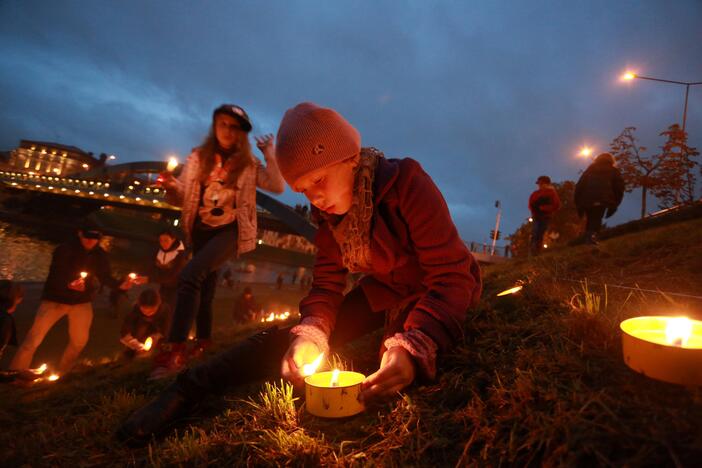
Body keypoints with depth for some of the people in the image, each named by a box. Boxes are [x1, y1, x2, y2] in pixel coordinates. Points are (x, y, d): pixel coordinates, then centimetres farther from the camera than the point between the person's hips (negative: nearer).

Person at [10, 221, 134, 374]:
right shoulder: (64, 250, -19)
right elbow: (54, 276, -24)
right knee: (33, 340, -5)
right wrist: (68, 284, -44)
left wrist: (120, 284, -23)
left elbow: (105, 277, -5)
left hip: (82, 301, 4)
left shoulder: (99, 255, -7)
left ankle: (62, 373, 31)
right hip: (56, 299, -3)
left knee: (79, 341, 9)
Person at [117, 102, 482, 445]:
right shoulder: (328, 211, -10)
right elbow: (327, 284, -10)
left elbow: (452, 278, -33)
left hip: (433, 291, -1)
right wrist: (310, 336, -30)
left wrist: (413, 348, -49)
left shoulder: (407, 184, -29)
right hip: (384, 291, 2)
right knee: (295, 336, -13)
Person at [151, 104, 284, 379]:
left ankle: (174, 350, -26)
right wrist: (171, 187, -17)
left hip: (229, 231, -4)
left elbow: (278, 187, -7)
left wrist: (269, 155, -9)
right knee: (205, 289, 13)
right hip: (200, 231, 5)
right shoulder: (198, 158, 6)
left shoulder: (248, 165, 1)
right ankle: (203, 342, 32)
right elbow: (181, 198, 5)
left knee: (190, 275, -26)